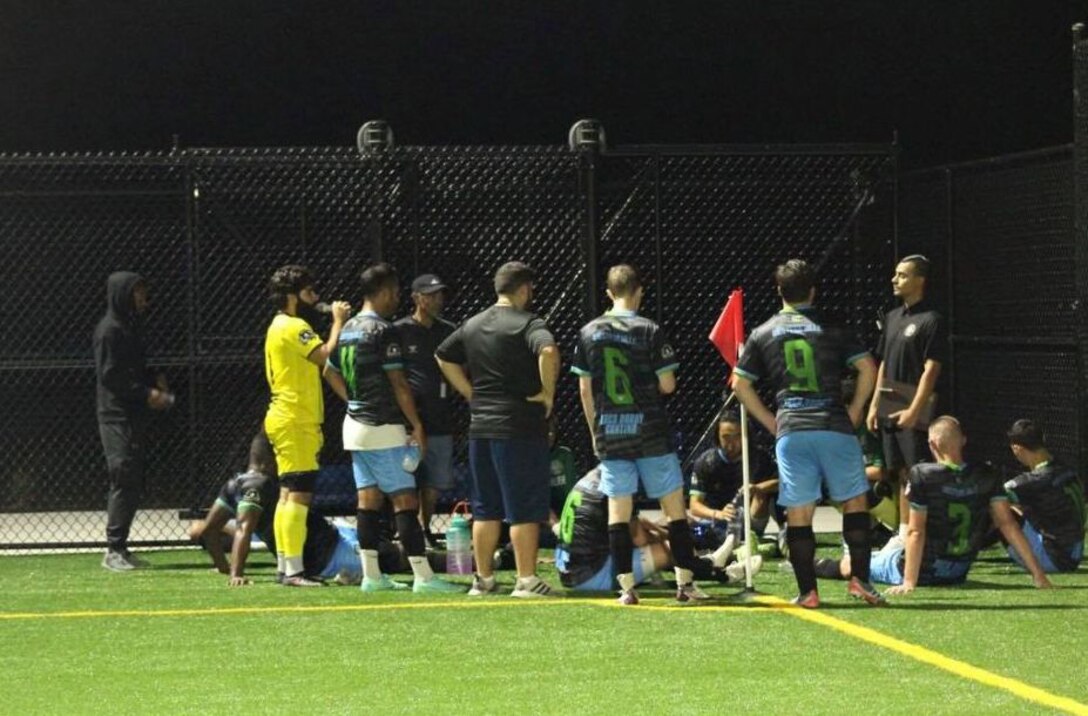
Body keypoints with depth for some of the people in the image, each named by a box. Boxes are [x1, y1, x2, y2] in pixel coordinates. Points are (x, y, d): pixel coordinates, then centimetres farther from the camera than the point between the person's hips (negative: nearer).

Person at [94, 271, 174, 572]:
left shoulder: (132, 327, 18)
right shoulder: (109, 329, -10)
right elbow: (109, 375, -16)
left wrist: (155, 382, 6)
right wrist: (146, 393, -17)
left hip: (135, 415, 9)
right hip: (116, 415, -9)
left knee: (133, 484, 8)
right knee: (124, 480, -12)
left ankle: (120, 548, 11)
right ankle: (113, 550, -11)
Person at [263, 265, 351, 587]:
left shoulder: (280, 327, 19)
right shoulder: (293, 327, -12)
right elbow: (325, 355, -23)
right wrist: (338, 323, -13)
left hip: (285, 419, 11)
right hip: (296, 423, -11)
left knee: (288, 494, 11)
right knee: (299, 494, -13)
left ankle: (285, 566, 14)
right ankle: (293, 570, -16)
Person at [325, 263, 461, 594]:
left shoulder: (347, 330, 11)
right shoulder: (383, 331, -15)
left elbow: (331, 372, 21)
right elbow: (398, 384, -16)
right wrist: (417, 425, -10)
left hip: (355, 425, 9)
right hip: (383, 428, -8)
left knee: (368, 500, 9)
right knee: (405, 499, -8)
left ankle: (371, 575, 10)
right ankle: (423, 576, -10)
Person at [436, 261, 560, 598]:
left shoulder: (472, 325, 12)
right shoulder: (527, 324, -10)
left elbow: (443, 357, 23)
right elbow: (548, 351, -29)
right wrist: (548, 391, -16)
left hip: (480, 427, 7)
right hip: (520, 428, -7)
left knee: (485, 509, 13)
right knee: (525, 509, -3)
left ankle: (483, 579, 16)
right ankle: (527, 580, -3)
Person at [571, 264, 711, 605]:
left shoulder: (589, 333, 3)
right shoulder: (649, 331, -8)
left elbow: (584, 389, 6)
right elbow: (667, 385, -8)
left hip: (609, 433, 3)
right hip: (650, 432, -3)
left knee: (618, 510, 5)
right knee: (674, 506, 6)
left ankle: (626, 586, 3)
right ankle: (685, 583, 5)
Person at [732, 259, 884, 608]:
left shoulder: (764, 334, 10)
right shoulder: (831, 329, 6)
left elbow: (740, 384, 11)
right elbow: (867, 368, 0)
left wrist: (770, 422, 16)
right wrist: (853, 412, 9)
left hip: (790, 431, 1)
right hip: (834, 427, -1)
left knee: (799, 512, 4)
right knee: (855, 500, 11)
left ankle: (807, 591, 2)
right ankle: (860, 579, 4)